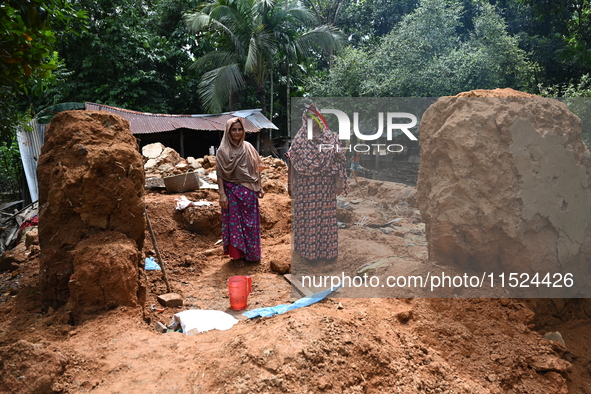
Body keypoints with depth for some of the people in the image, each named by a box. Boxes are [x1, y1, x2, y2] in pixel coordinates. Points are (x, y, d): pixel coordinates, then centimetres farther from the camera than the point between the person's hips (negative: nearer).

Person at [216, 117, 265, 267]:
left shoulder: (248, 147, 5)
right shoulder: (223, 151, -5)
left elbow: (256, 169, 10)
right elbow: (219, 174, -7)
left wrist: (260, 188, 8)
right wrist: (222, 194, -14)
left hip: (249, 191, 3)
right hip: (232, 191, -3)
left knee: (251, 223, 10)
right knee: (235, 223, 4)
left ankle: (251, 253, 26)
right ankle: (236, 255, 17)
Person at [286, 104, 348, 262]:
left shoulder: (331, 138, 2)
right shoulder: (299, 139, 2)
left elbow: (337, 161, 1)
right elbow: (292, 162, 2)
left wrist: (339, 181, -5)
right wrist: (290, 183, 0)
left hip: (325, 185, 0)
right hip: (304, 185, 0)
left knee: (325, 216, 6)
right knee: (305, 217, 5)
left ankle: (326, 250, 19)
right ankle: (307, 250, 18)